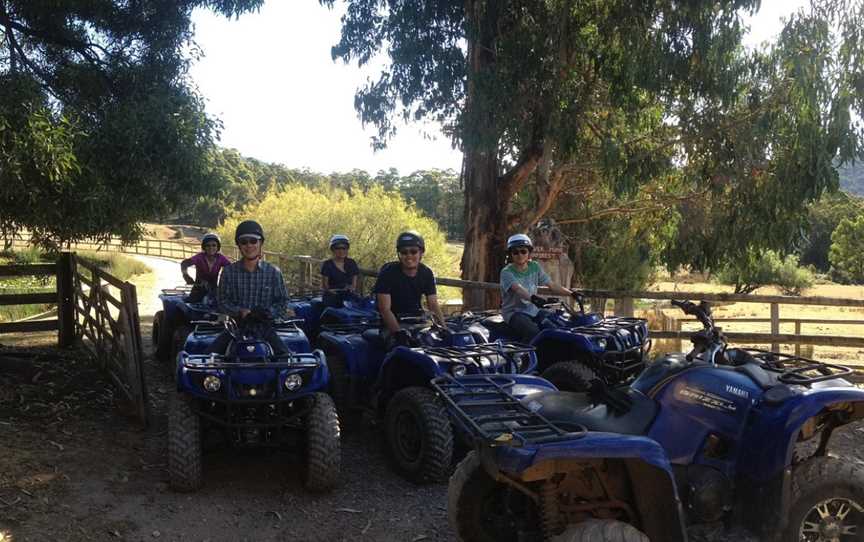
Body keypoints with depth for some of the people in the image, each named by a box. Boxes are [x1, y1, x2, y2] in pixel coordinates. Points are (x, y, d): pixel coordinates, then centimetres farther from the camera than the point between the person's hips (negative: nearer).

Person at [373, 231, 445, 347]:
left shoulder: (426, 273, 0)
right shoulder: (388, 272, -14)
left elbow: (433, 305, -4)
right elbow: (385, 309, -20)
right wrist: (399, 332, -34)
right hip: (392, 322, -4)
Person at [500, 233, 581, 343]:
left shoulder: (535, 267, 7)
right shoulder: (506, 272, -11)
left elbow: (551, 285, 5)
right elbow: (518, 289, -30)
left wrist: (571, 293, -8)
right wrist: (532, 297, -49)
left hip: (533, 310, 6)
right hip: (514, 312, -6)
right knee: (535, 333, -32)